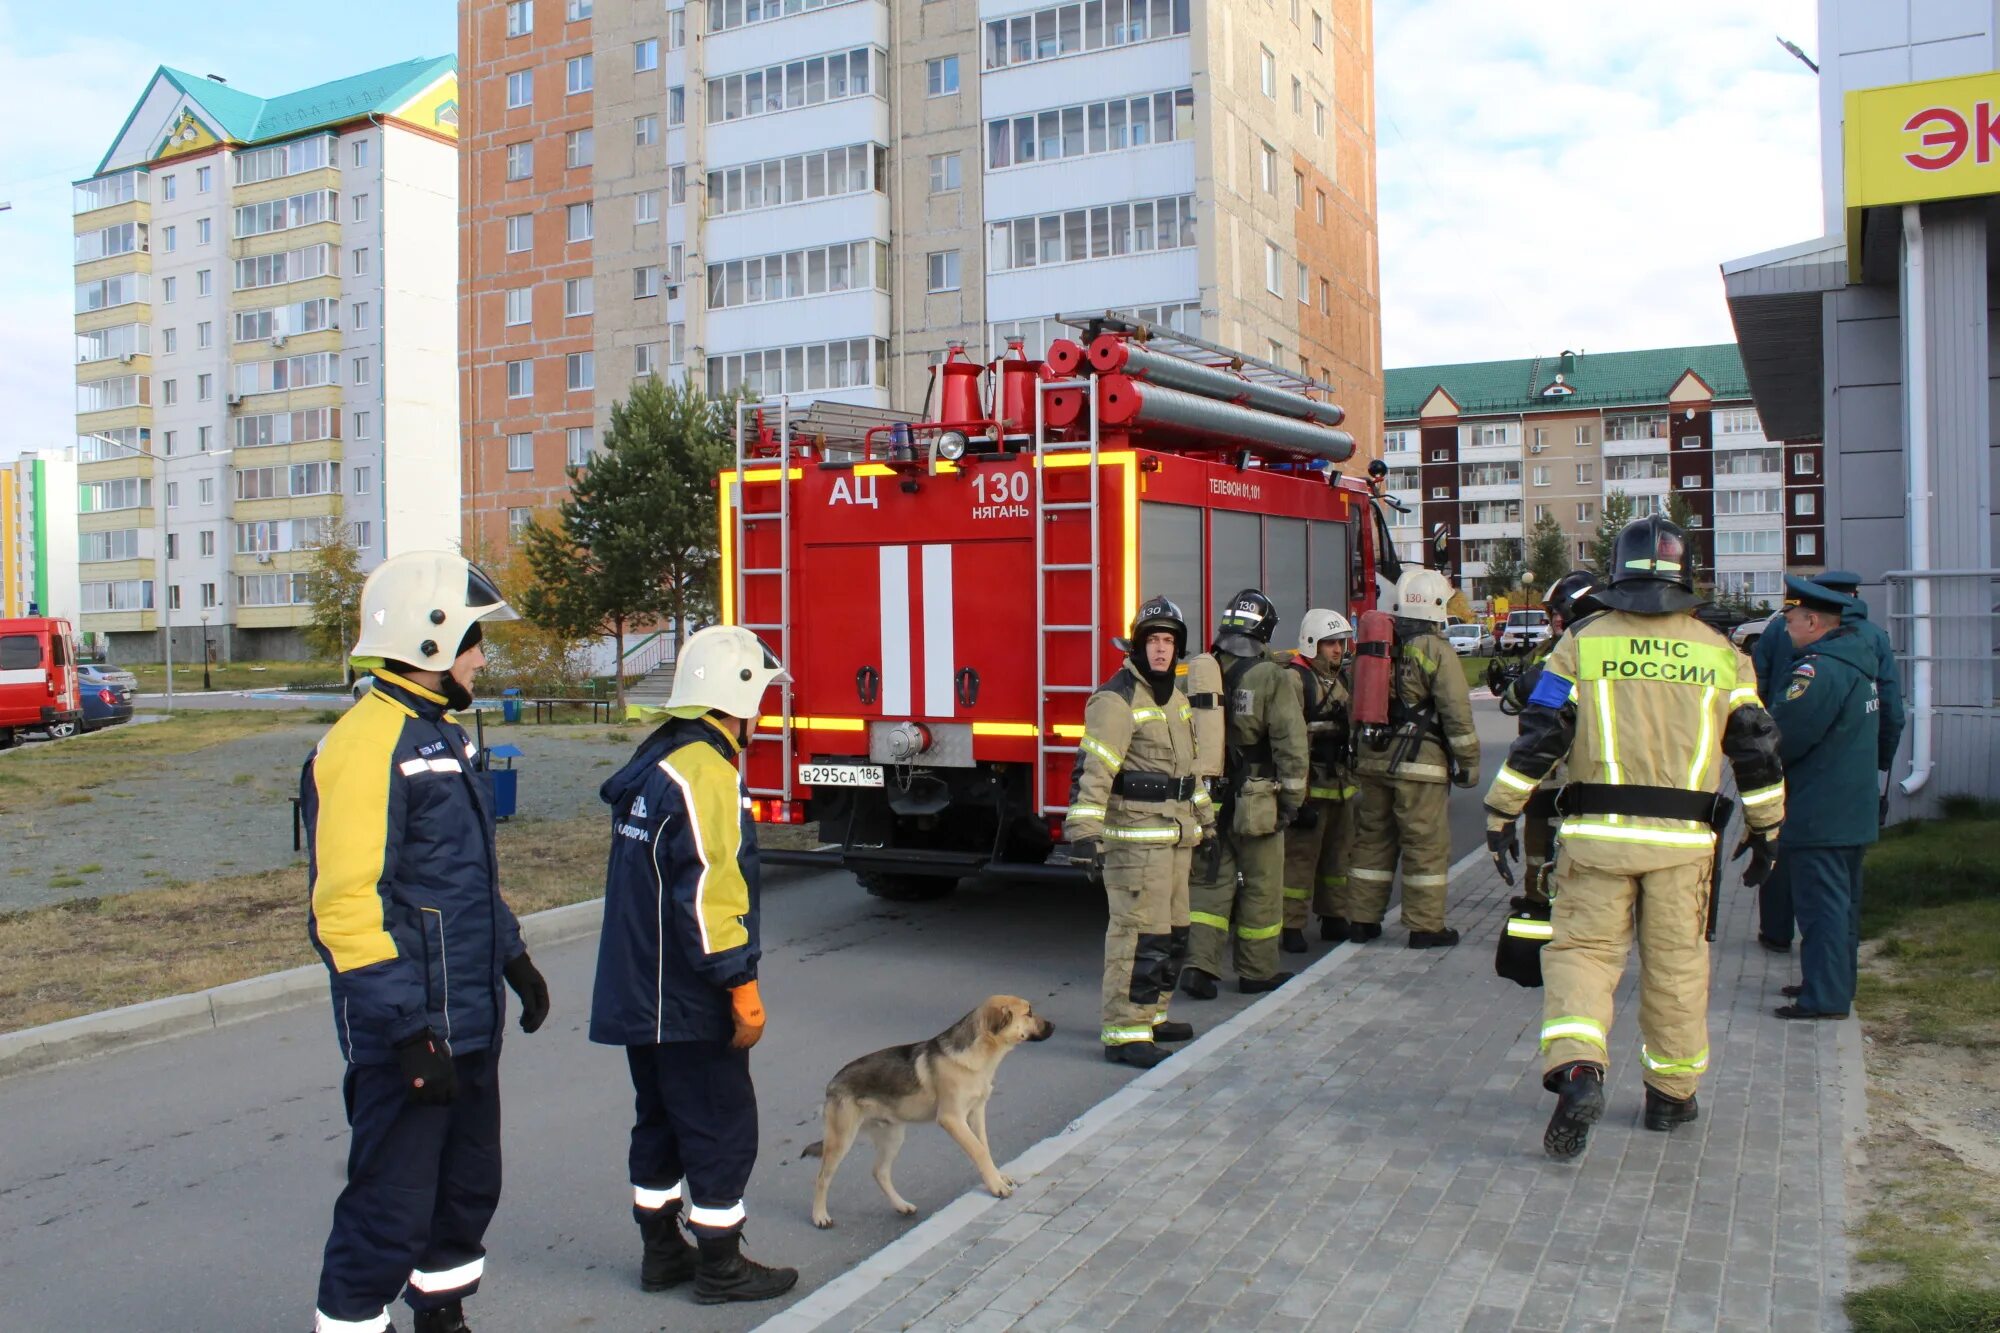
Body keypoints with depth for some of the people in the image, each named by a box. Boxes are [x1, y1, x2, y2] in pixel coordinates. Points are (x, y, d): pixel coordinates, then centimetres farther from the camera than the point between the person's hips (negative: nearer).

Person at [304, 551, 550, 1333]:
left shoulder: (442, 733, 13)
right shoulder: (366, 746, -19)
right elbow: (350, 906, -24)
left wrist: (513, 957, 22)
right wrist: (409, 1033, -25)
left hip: (470, 1023, 10)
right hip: (408, 1037, -10)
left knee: (469, 1188, 22)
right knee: (392, 1209, 0)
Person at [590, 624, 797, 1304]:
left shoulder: (657, 758, 12)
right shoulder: (706, 771, -20)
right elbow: (708, 892, -25)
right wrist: (742, 985, -20)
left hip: (639, 992, 10)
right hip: (687, 1000, -10)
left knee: (663, 1120, 19)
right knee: (722, 1127, 2)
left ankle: (662, 1251, 30)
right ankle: (721, 1266, 13)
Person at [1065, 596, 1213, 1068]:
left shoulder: (1176, 699, 16)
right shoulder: (1117, 700, -14)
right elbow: (1092, 769, -22)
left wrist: (1205, 819, 27)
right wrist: (1084, 831, -29)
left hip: (1174, 835, 9)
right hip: (1134, 837, -9)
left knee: (1171, 931, 16)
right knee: (1138, 934, -9)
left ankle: (1150, 1015, 30)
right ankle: (1124, 1034, -4)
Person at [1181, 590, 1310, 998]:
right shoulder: (1269, 678, -13)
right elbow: (1291, 743, -14)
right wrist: (1292, 799, -5)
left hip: (1207, 799, 4)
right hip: (1254, 803, -4)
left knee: (1210, 881, 12)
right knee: (1261, 887, 10)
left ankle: (1199, 964, 1)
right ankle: (1257, 972, 20)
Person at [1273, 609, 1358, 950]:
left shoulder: (1343, 678, 15)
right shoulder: (1295, 679, -12)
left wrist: (1353, 776, 25)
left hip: (1341, 784, 9)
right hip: (1309, 785, -8)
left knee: (1338, 852, 15)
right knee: (1300, 856, -6)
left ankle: (1334, 918, 26)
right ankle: (1291, 927, -1)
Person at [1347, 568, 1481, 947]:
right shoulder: (1436, 652, -8)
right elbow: (1456, 713, -10)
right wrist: (1469, 763, -3)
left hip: (1373, 760, 6)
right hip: (1419, 764, -6)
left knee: (1372, 838, 12)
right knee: (1427, 844, 1)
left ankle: (1362, 920, 17)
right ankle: (1425, 926, 6)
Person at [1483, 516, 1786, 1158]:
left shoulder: (1583, 643, 0)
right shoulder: (1721, 653, 7)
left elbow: (1538, 735, -4)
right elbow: (1756, 749, 10)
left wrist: (1501, 812, 3)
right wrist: (1765, 829, 20)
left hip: (1598, 831, -2)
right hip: (1684, 839, 2)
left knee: (1581, 949, 4)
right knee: (1677, 964, 13)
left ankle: (1576, 1070, -18)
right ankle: (1672, 1094, 25)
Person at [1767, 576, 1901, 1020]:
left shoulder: (1820, 670, -21)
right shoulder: (1859, 661, 12)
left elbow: (1780, 737, -22)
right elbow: (1888, 728, 21)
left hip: (1819, 816, -10)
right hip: (1854, 811, 10)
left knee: (1821, 903, -5)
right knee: (1842, 898, 18)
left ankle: (1824, 996, -1)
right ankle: (1836, 982, 28)